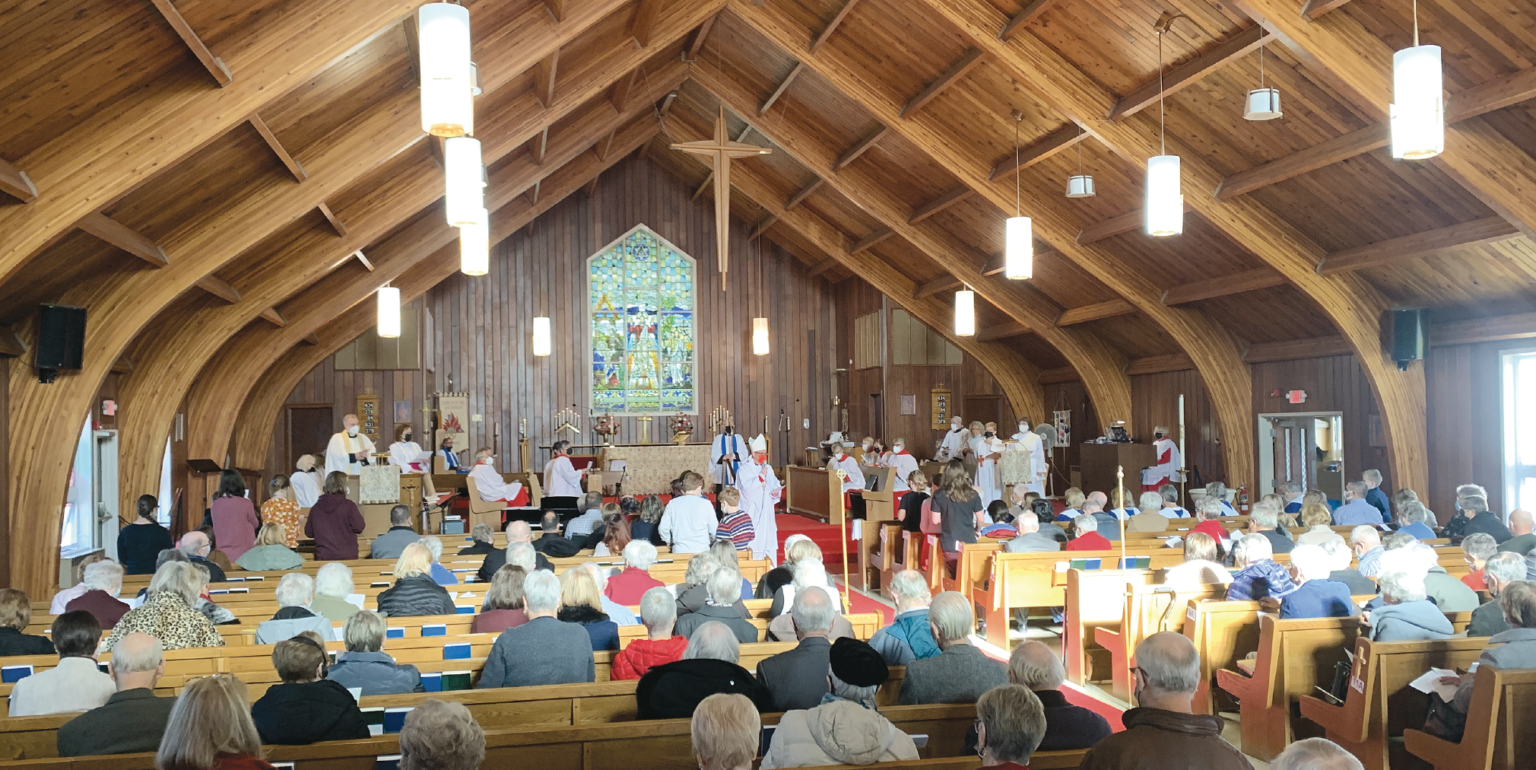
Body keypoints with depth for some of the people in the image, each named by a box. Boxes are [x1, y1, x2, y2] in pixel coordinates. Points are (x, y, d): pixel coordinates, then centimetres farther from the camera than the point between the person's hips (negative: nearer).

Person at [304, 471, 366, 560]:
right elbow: (358, 527, -10)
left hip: (323, 557, 3)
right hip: (346, 556, -3)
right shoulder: (348, 505, -9)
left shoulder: (316, 507, 2)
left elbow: (308, 532, 11)